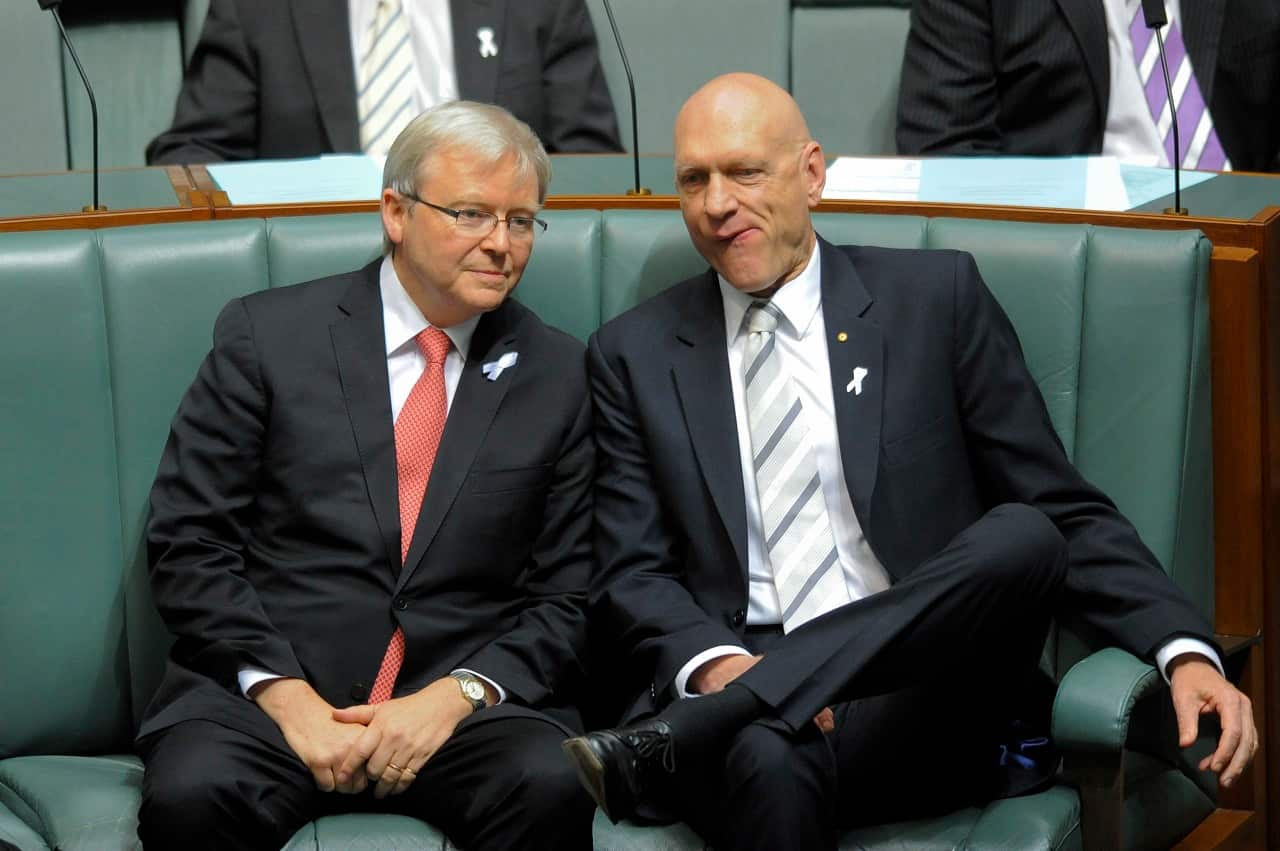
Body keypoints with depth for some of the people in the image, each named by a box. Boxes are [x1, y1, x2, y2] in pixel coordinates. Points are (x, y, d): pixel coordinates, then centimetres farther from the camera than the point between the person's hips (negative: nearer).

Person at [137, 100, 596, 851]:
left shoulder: (555, 374, 10)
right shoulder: (266, 334, 5)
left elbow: (565, 596, 8)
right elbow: (188, 543, 0)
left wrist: (456, 695, -9)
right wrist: (286, 696, -12)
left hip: (467, 699, 1)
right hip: (266, 695, -1)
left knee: (551, 786, -31)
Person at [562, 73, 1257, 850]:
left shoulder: (935, 297, 10)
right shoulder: (634, 354, 14)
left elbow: (1066, 515, 7)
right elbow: (633, 575, 8)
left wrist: (1184, 652, -10)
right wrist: (715, 664, -15)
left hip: (921, 694, 3)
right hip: (734, 686, -3)